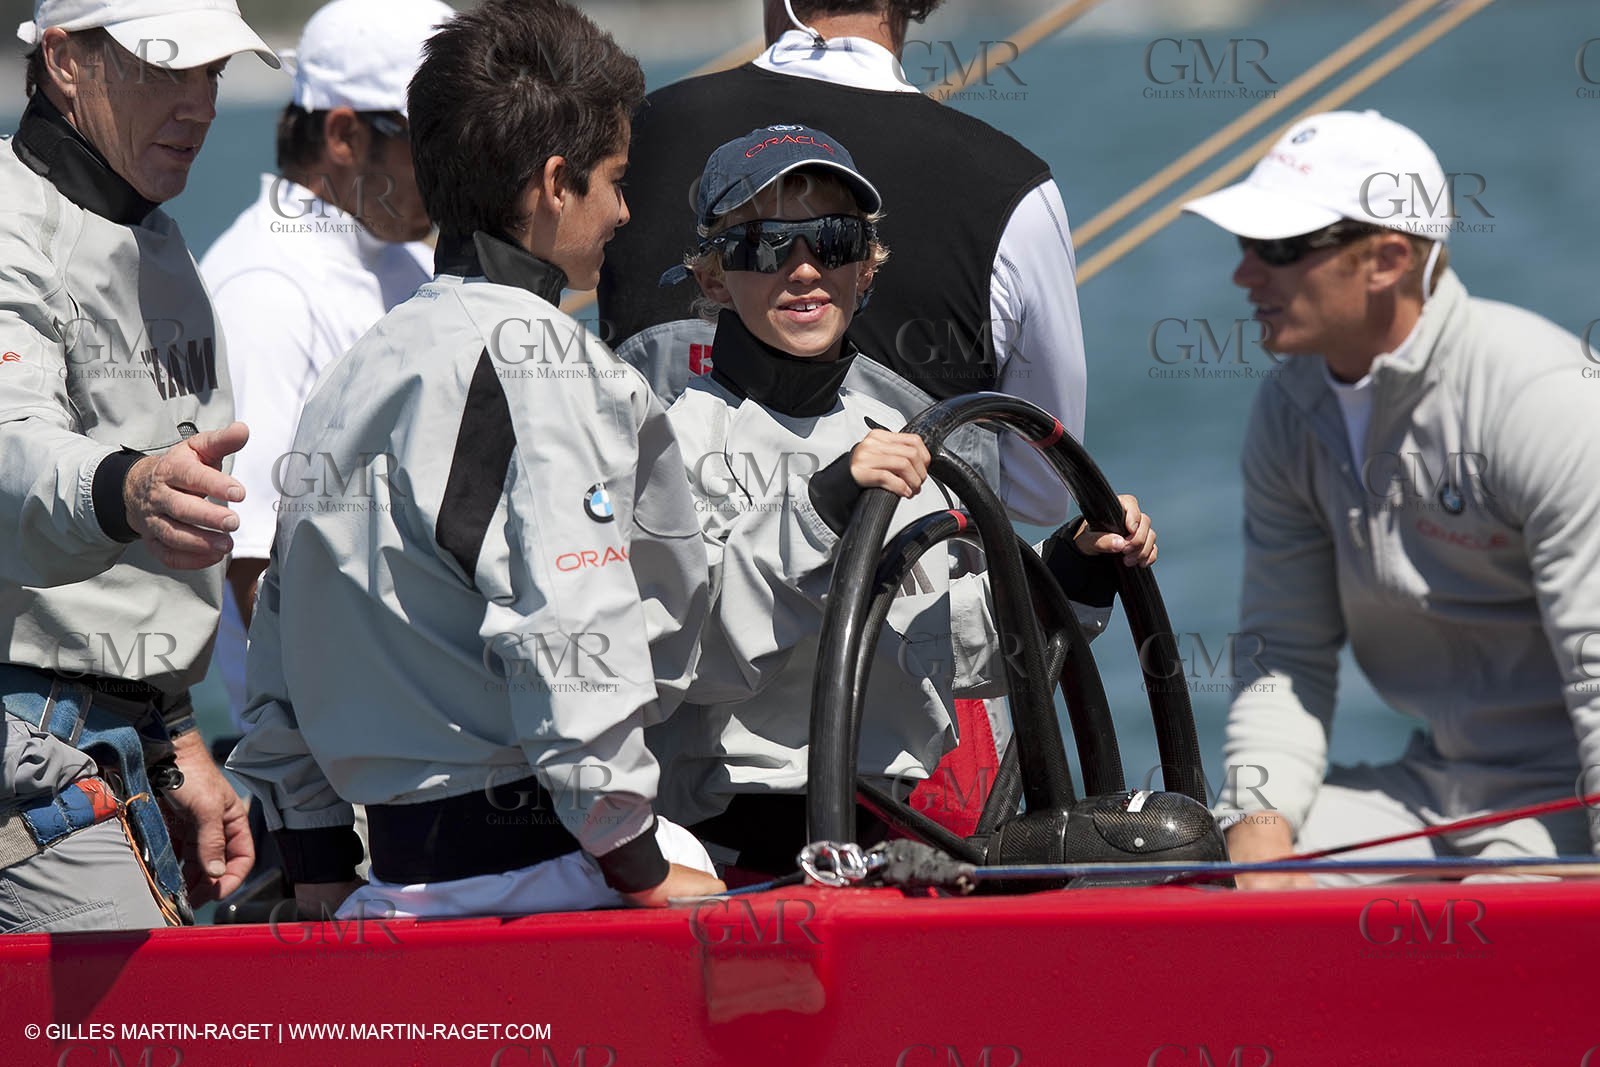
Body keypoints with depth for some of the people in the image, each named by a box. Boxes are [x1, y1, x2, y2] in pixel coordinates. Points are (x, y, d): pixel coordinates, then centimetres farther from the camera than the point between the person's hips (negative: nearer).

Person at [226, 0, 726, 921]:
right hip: (530, 865, -9)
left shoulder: (354, 372, 19)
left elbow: (281, 662, 22)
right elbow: (569, 643, -18)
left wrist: (321, 874, 26)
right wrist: (643, 871, -12)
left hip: (394, 875, 9)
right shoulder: (536, 357, -8)